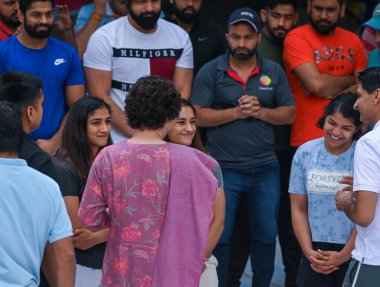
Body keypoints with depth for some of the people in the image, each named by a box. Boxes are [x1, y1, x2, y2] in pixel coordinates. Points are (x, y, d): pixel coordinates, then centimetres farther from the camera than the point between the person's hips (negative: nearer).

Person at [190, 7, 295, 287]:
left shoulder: (274, 71, 6)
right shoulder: (210, 72, -2)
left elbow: (289, 114, 5)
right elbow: (198, 115, -8)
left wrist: (260, 111, -12)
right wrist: (236, 112, -16)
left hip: (266, 168, 3)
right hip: (223, 168, -3)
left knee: (266, 236, 11)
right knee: (219, 237, 4)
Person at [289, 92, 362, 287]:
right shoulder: (305, 153, 4)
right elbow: (298, 208, 6)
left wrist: (343, 256, -8)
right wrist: (308, 251, -3)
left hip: (354, 251, -3)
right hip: (316, 251, 3)